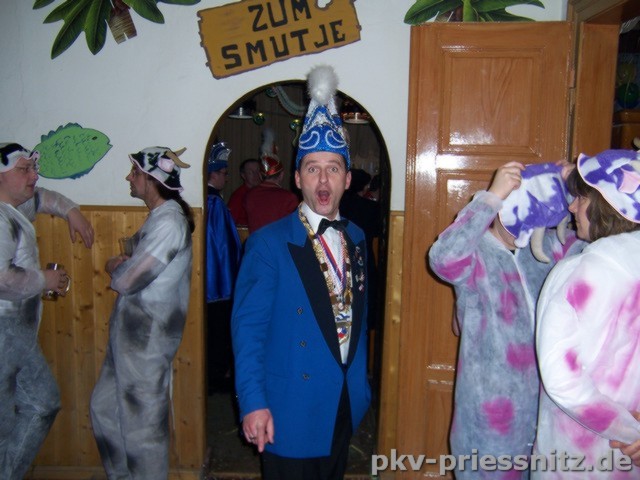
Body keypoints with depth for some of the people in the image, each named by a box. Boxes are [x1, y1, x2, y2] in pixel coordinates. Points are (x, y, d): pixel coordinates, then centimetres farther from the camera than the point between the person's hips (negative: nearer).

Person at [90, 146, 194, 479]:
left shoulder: (168, 221, -21)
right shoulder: (162, 215, 10)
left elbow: (127, 281, -22)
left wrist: (114, 268, -1)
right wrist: (123, 266, -2)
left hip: (146, 334, -10)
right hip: (134, 329, 10)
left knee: (142, 421, 4)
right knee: (104, 405, 22)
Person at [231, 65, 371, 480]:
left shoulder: (356, 239, 5)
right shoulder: (268, 243, -14)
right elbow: (248, 326, -15)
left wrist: (360, 383, 14)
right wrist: (253, 401, -19)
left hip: (344, 405, 6)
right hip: (289, 410, -5)